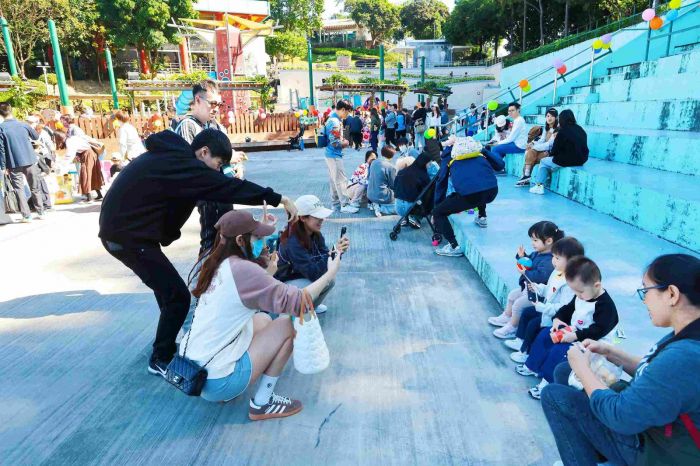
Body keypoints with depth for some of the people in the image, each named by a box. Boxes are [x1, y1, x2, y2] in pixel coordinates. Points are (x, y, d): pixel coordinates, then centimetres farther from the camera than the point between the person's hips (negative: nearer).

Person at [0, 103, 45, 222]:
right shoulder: (23, 124, 1)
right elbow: (36, 137, 18)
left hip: (14, 164, -3)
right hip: (31, 161, 3)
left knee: (19, 190, 4)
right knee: (35, 188, 13)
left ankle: (26, 216, 1)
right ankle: (40, 212, 17)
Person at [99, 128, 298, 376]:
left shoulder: (169, 155, 10)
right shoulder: (180, 163, -21)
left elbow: (213, 185, 16)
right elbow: (228, 187, -24)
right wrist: (278, 199, -22)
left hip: (122, 228, 10)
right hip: (129, 235, -10)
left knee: (168, 288, 22)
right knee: (178, 296, -7)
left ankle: (167, 342, 39)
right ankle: (161, 359, 11)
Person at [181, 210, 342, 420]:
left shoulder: (217, 265, 4)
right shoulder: (242, 269, -21)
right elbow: (297, 302, -22)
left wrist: (267, 272, 8)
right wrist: (330, 273, -10)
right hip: (216, 382, -8)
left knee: (263, 320, 19)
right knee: (288, 324, -3)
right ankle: (262, 404, 6)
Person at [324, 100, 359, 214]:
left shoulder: (332, 118, 12)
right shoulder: (335, 122, -20)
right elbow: (335, 143, -23)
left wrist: (342, 140, 7)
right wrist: (345, 143, -7)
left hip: (331, 154, 10)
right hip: (334, 155, -10)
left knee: (334, 180, 14)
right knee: (341, 180, -5)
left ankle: (336, 203, 22)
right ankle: (345, 205, 0)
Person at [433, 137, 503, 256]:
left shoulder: (448, 156, 22)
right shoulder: (478, 149, 28)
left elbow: (441, 183, 23)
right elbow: (500, 165, 28)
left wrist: (436, 213, 28)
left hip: (469, 195, -5)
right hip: (492, 191, 5)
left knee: (437, 212, 13)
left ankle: (454, 247, 2)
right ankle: (482, 218, 39)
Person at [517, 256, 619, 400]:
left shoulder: (605, 305, -25)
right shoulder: (581, 297, 1)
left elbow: (598, 330, -30)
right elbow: (568, 309, 14)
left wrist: (574, 336, -33)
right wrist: (557, 319, -5)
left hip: (585, 341, -9)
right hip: (572, 330, 9)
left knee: (559, 350, -24)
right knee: (544, 335, 5)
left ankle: (547, 382, -9)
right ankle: (532, 366, 16)